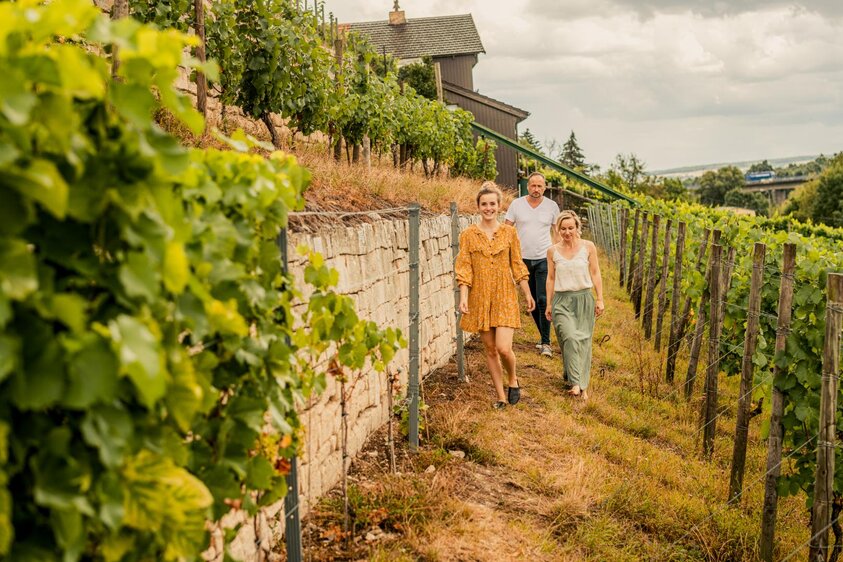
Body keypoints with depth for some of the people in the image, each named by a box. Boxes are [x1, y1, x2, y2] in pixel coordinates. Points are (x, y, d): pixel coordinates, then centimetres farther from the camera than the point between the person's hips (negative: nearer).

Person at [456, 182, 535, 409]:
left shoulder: (509, 232, 2)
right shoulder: (468, 235, 0)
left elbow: (517, 265, 8)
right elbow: (464, 268, -3)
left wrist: (528, 294, 9)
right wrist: (463, 297, -13)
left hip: (505, 297, -1)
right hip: (480, 298, 1)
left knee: (503, 348, -12)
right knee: (490, 349, 7)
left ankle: (513, 380, 18)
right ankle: (501, 396, 20)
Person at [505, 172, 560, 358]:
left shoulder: (552, 206, 1)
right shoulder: (517, 204, 0)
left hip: (544, 259, -2)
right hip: (524, 259, 2)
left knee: (543, 301, -10)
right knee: (532, 302, 11)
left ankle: (546, 343, -5)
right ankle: (544, 336, 26)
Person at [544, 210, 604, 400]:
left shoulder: (588, 247, 0)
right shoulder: (552, 251, 2)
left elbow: (595, 274, 4)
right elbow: (550, 278, 9)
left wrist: (600, 299, 1)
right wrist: (548, 304, 10)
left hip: (584, 299, 1)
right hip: (562, 300, 0)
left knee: (583, 341, 3)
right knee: (570, 338, -18)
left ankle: (582, 385, 12)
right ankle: (575, 383, -17)